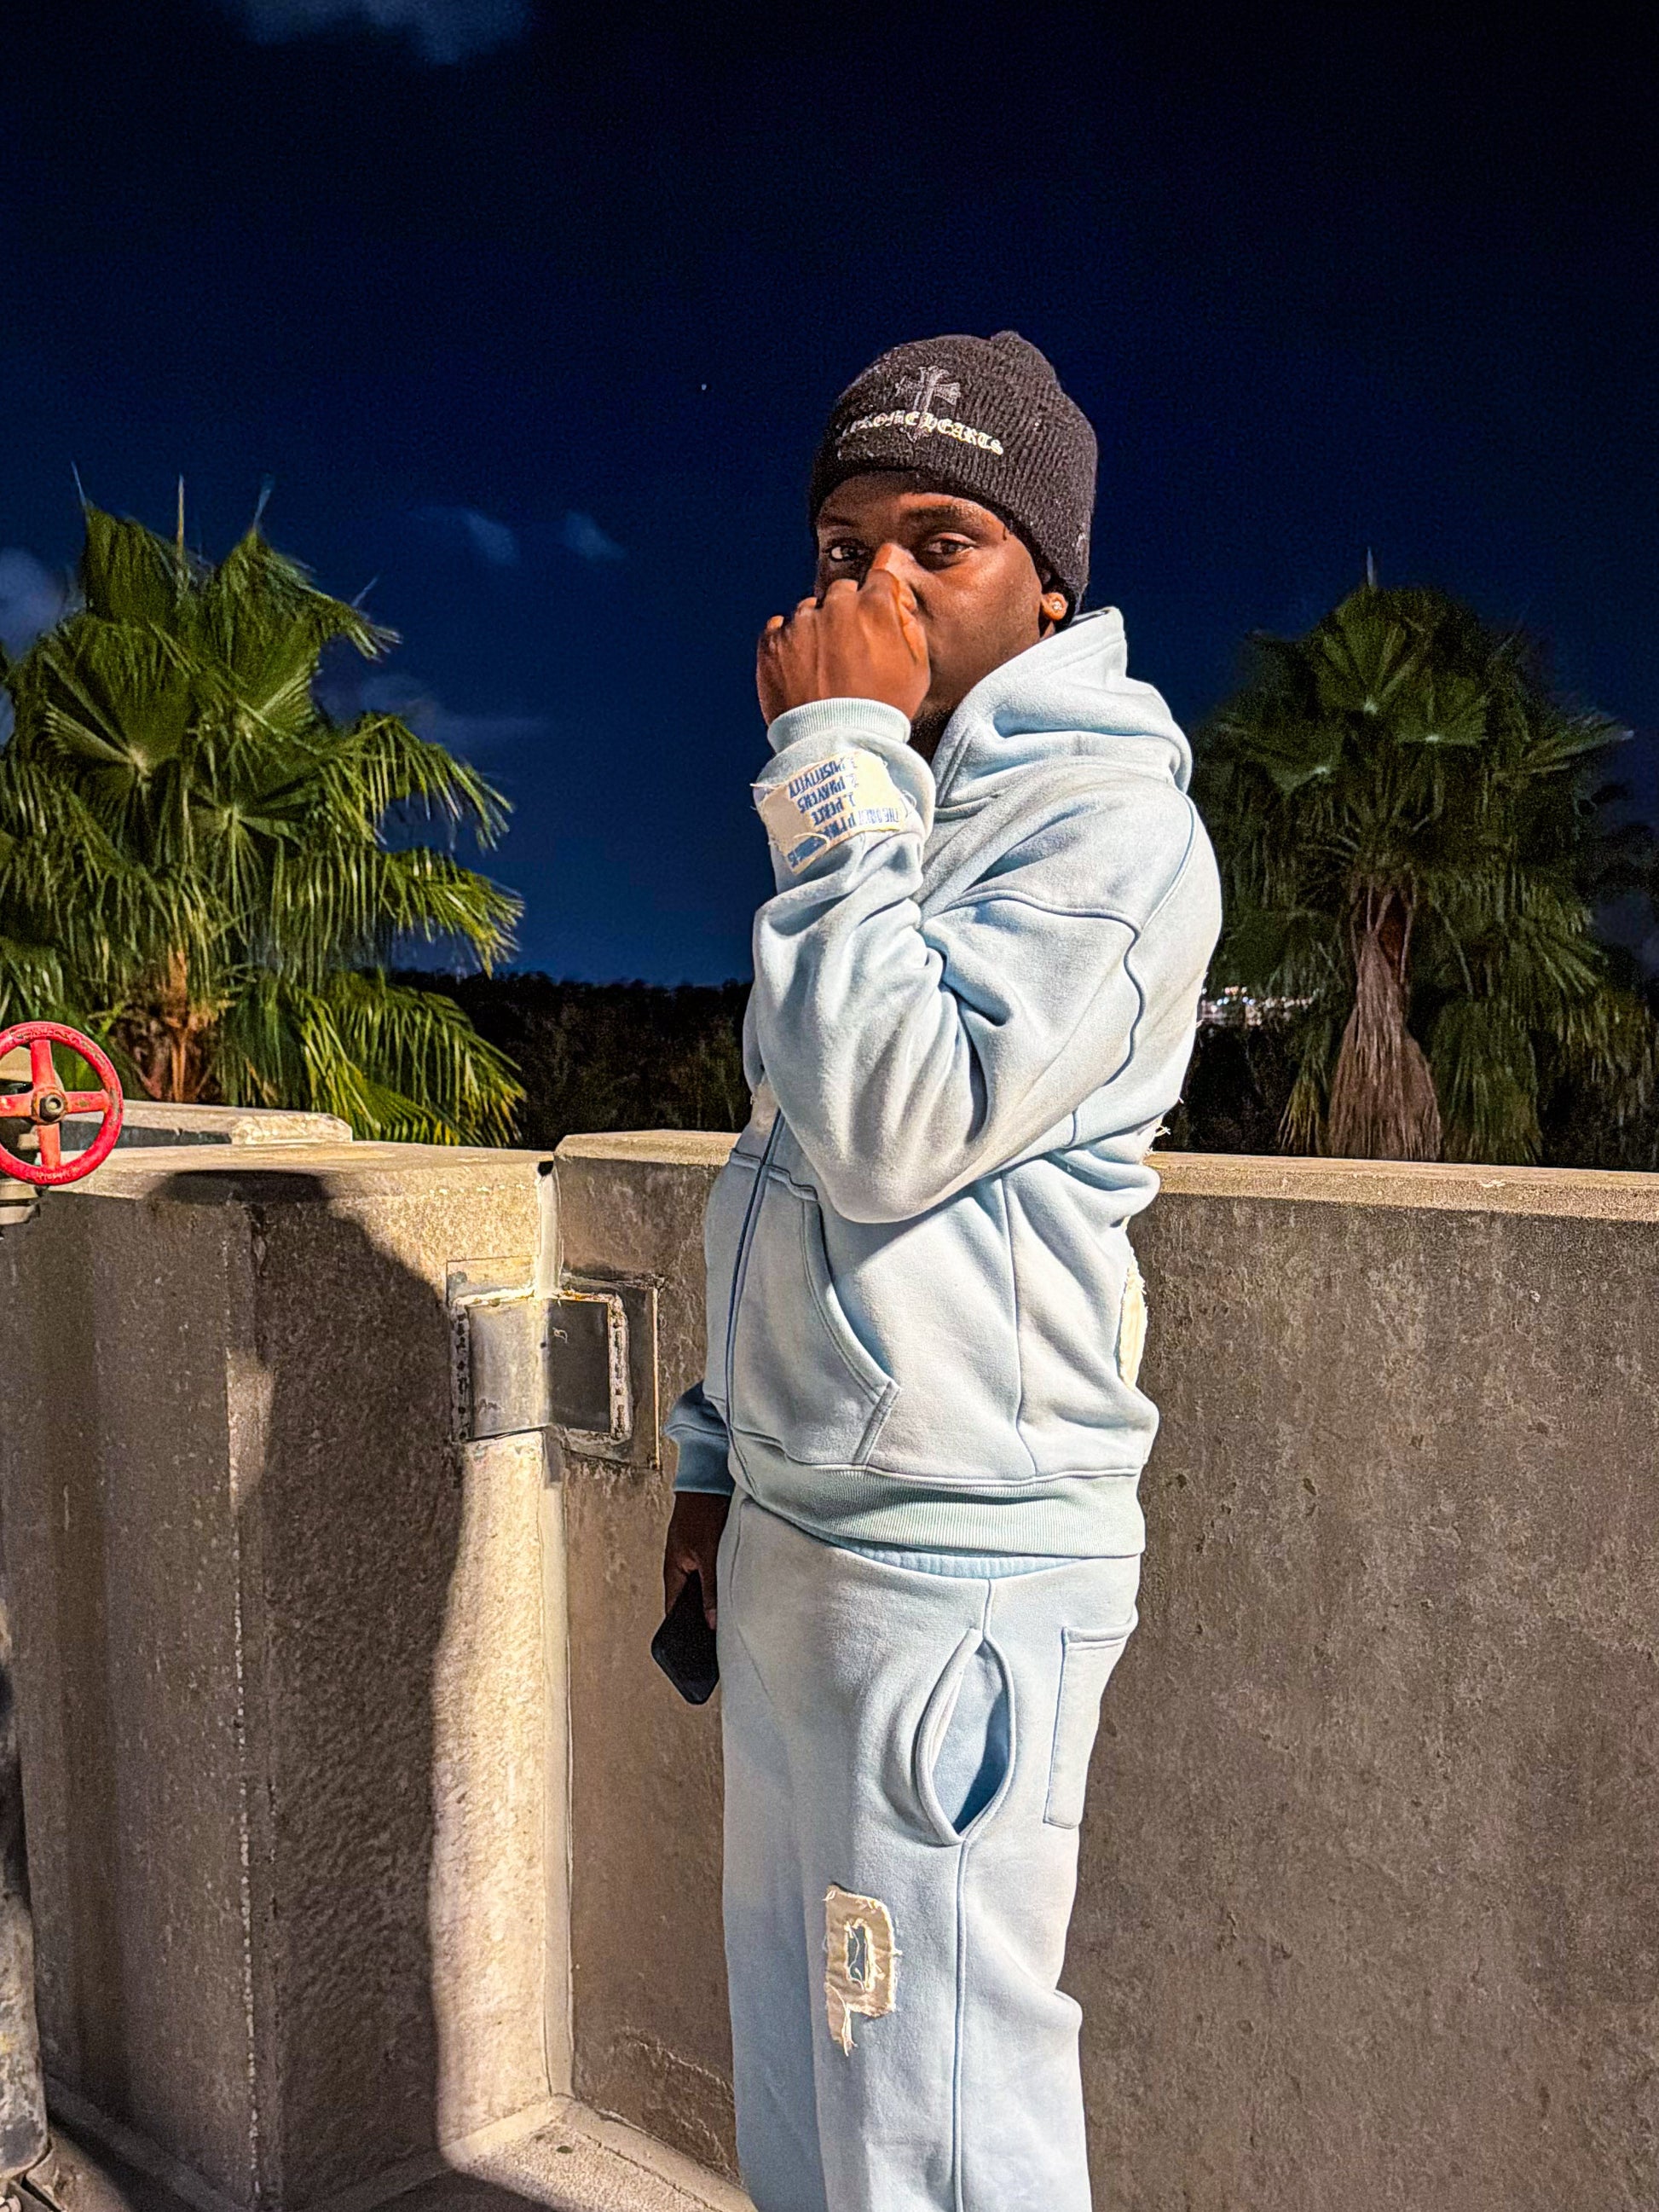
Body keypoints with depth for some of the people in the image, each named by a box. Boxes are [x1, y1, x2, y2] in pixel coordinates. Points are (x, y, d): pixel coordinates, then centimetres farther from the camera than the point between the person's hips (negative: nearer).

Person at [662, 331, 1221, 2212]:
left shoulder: (1110, 820, -12)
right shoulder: (898, 809, 15)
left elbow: (893, 1127, -25)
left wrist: (837, 767, -18)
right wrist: (718, 1457, 19)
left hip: (954, 1578, -8)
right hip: (791, 1546, 9)